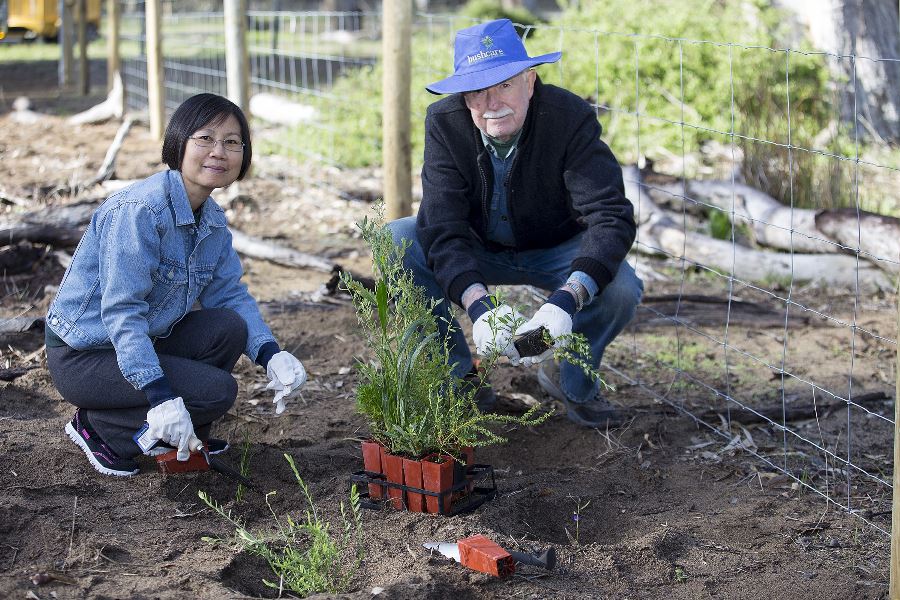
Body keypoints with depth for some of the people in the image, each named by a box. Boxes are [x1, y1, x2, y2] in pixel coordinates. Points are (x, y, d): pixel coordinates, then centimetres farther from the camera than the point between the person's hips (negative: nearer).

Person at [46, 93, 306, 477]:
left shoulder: (213, 221, 2)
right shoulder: (138, 211, -25)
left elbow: (230, 295, 6)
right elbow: (121, 312, -29)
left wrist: (272, 356, -13)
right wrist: (161, 397, -36)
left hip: (144, 341, 8)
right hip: (84, 356, -8)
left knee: (231, 328, -11)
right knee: (217, 390, -19)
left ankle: (184, 435, 6)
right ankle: (98, 426, -3)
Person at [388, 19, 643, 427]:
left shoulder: (571, 118, -27)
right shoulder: (444, 122, -22)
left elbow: (611, 216, -35)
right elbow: (443, 228, -30)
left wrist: (567, 299, -52)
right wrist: (478, 305, -48)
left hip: (555, 252, -1)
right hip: (476, 252, 2)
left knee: (621, 289, -31)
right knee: (397, 242, -25)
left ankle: (571, 378, 3)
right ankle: (456, 378, -7)